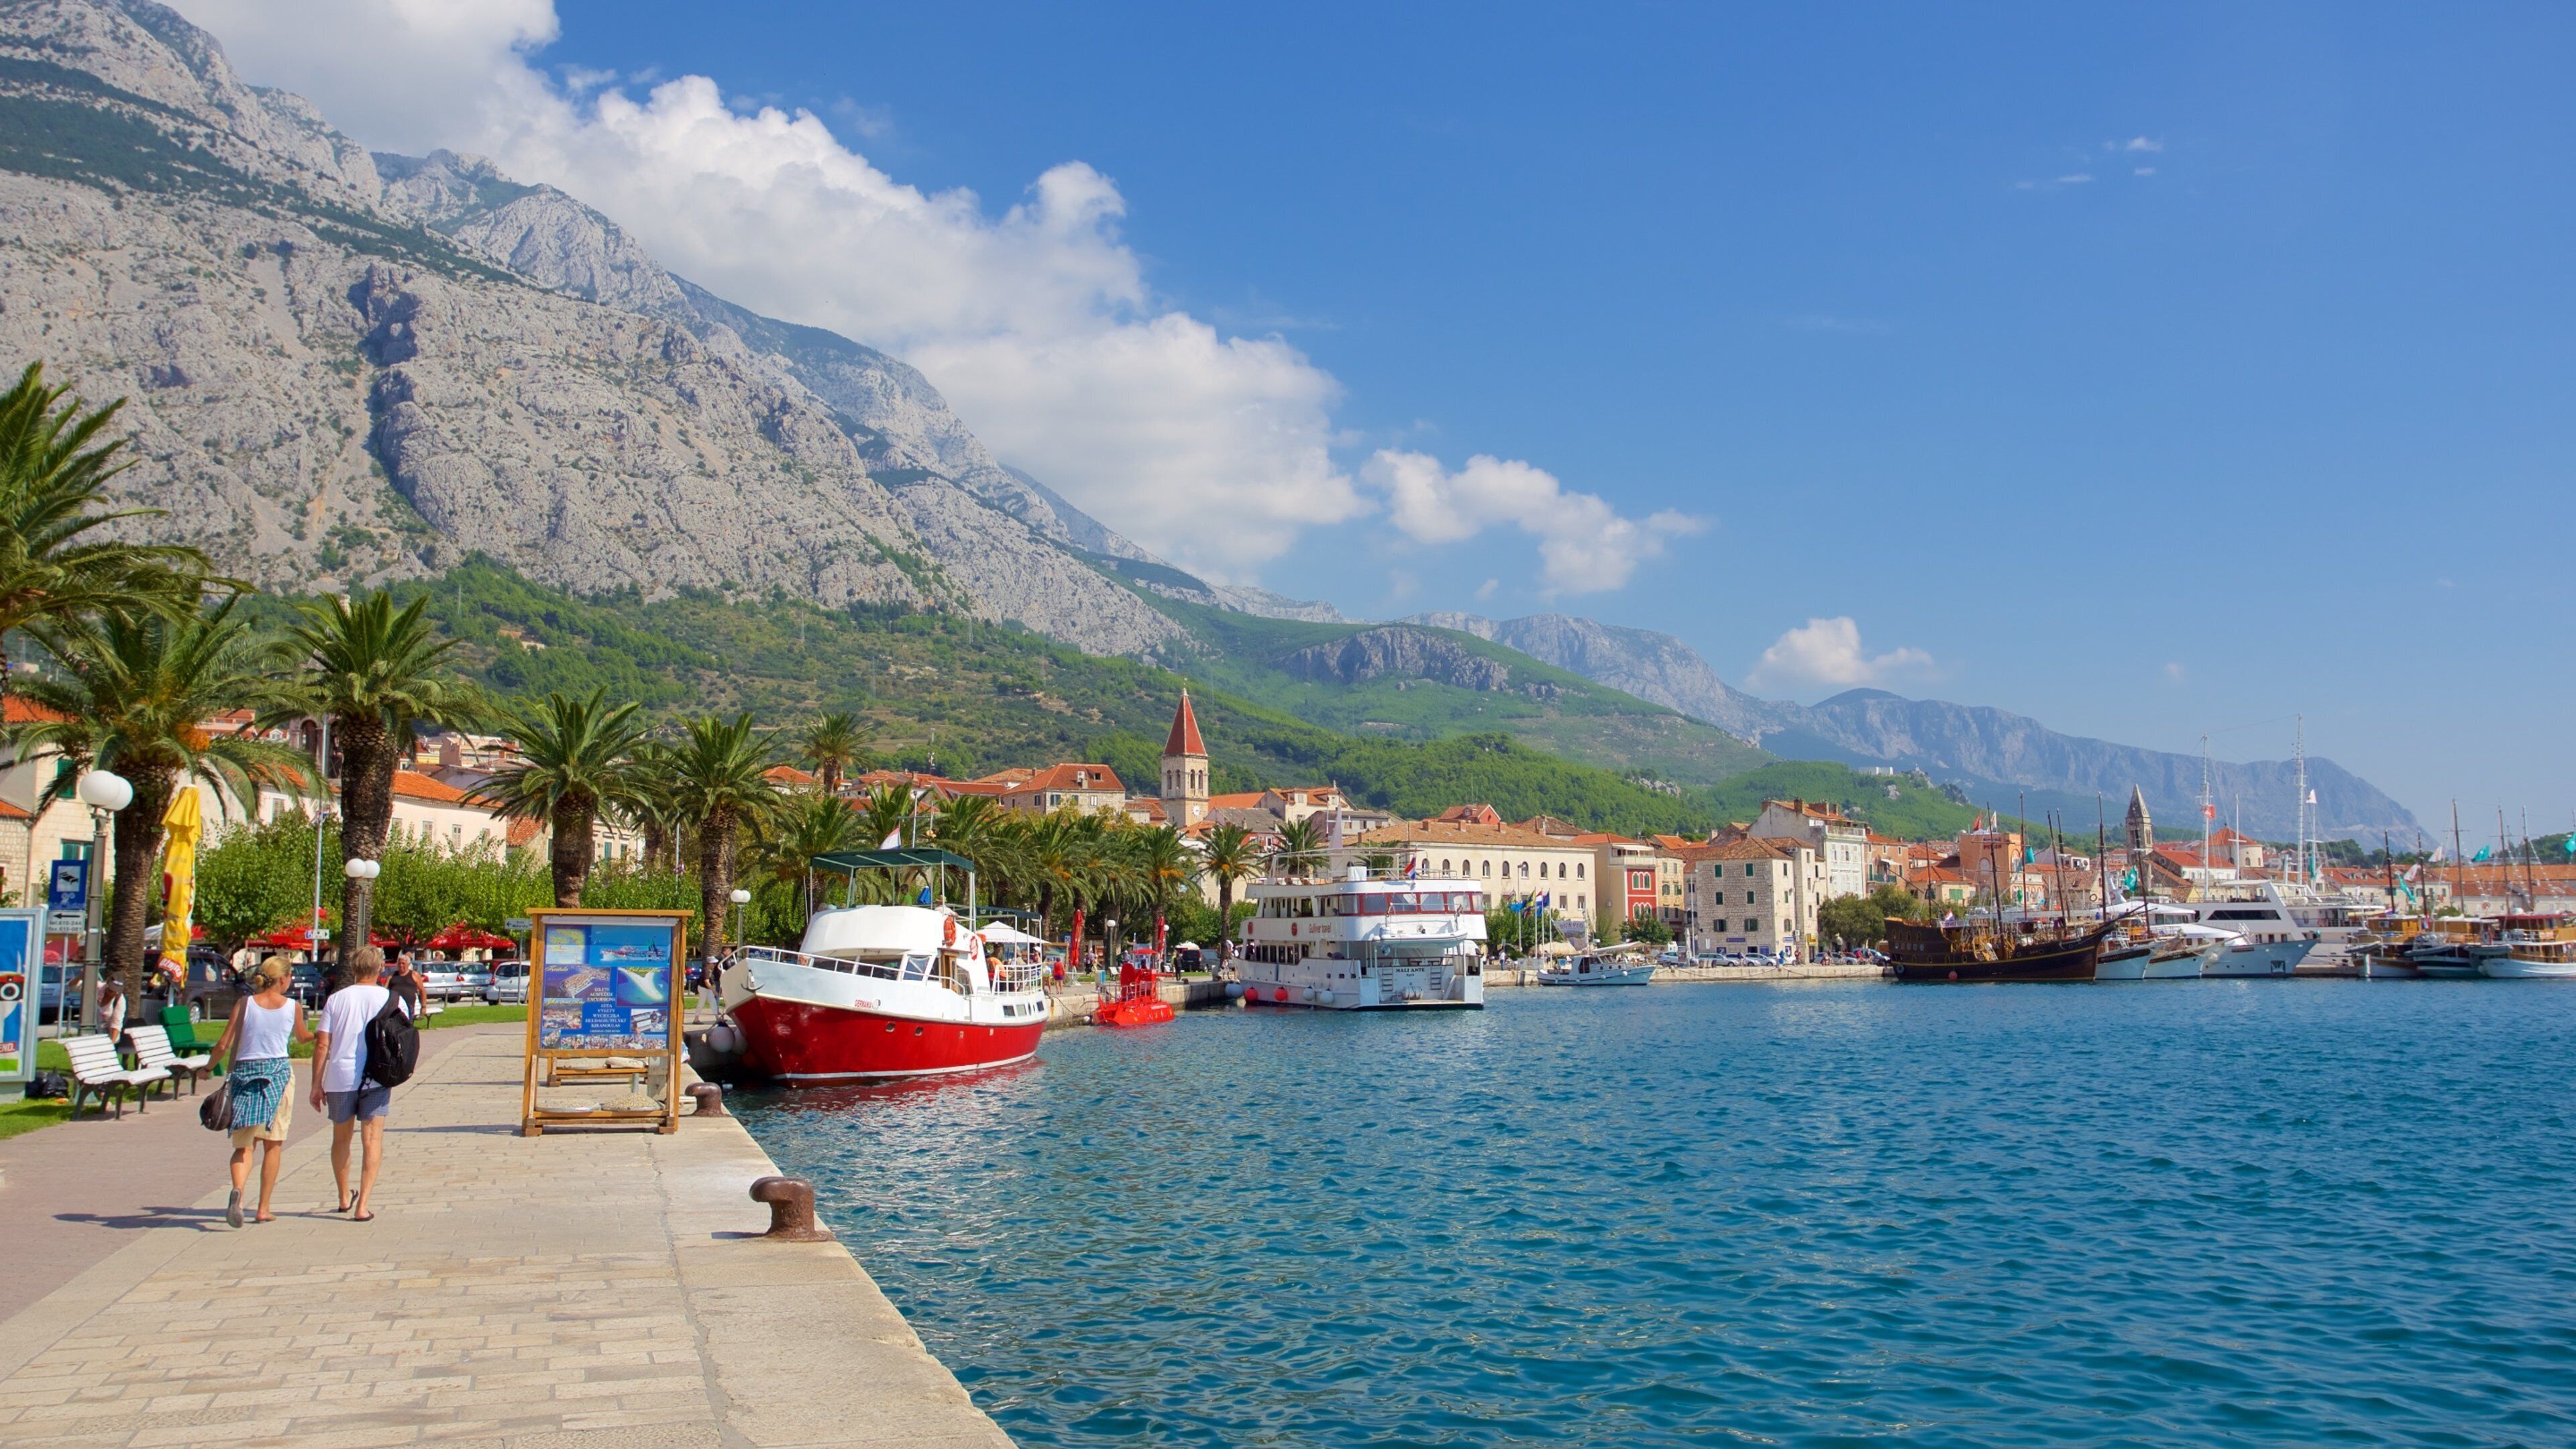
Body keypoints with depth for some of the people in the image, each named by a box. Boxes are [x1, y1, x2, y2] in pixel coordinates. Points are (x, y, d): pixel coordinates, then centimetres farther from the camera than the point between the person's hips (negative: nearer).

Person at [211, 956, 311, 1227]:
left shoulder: (244, 1004, 0)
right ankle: (264, 1208, 10)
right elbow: (303, 1037, 19)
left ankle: (237, 1191, -23)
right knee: (273, 1144, 9)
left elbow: (224, 1045, -1)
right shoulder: (293, 1007, 0)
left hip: (245, 1072, 1)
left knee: (243, 1144, 5)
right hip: (279, 1073, -1)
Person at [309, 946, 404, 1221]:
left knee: (341, 1139, 19)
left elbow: (322, 1045, 0)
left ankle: (344, 1199, 34)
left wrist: (317, 1085, 6)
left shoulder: (336, 999, 4)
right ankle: (363, 1205, -9)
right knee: (372, 1140, 0)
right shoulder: (391, 999, 0)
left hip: (340, 1077, 2)